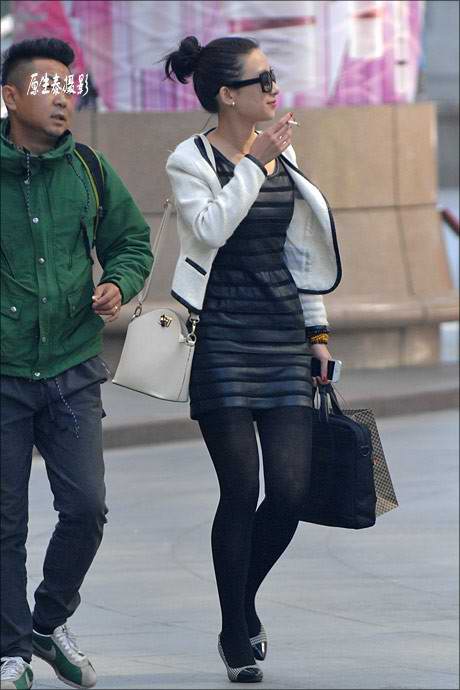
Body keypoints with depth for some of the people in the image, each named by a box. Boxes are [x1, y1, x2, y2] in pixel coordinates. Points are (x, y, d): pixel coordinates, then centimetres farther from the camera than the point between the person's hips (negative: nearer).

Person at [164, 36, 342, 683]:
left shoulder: (282, 155, 13)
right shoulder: (190, 160, -4)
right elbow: (211, 228, -21)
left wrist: (318, 332, 16)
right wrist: (254, 163, -19)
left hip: (283, 338, 5)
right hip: (223, 341, -5)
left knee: (291, 493, -2)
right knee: (241, 492, -4)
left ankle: (244, 603, 23)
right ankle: (237, 636, 10)